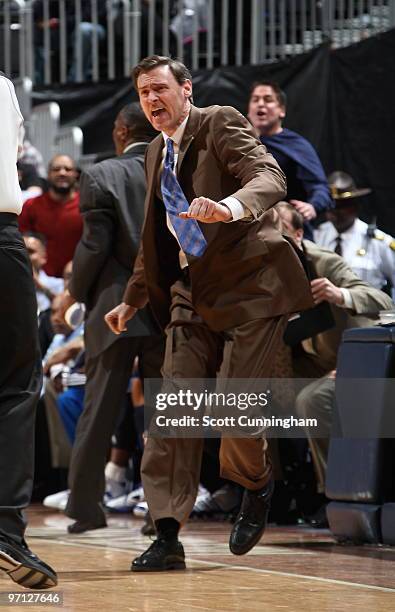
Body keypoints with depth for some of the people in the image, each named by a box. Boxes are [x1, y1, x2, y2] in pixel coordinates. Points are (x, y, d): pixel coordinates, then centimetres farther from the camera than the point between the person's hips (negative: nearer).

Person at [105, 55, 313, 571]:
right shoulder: (157, 154, 17)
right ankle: (167, 537, -5)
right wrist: (134, 298, 25)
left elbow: (270, 178, -23)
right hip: (193, 293, 7)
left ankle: (256, 485, 22)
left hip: (251, 286, -7)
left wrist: (230, 206, -43)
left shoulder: (221, 124, -6)